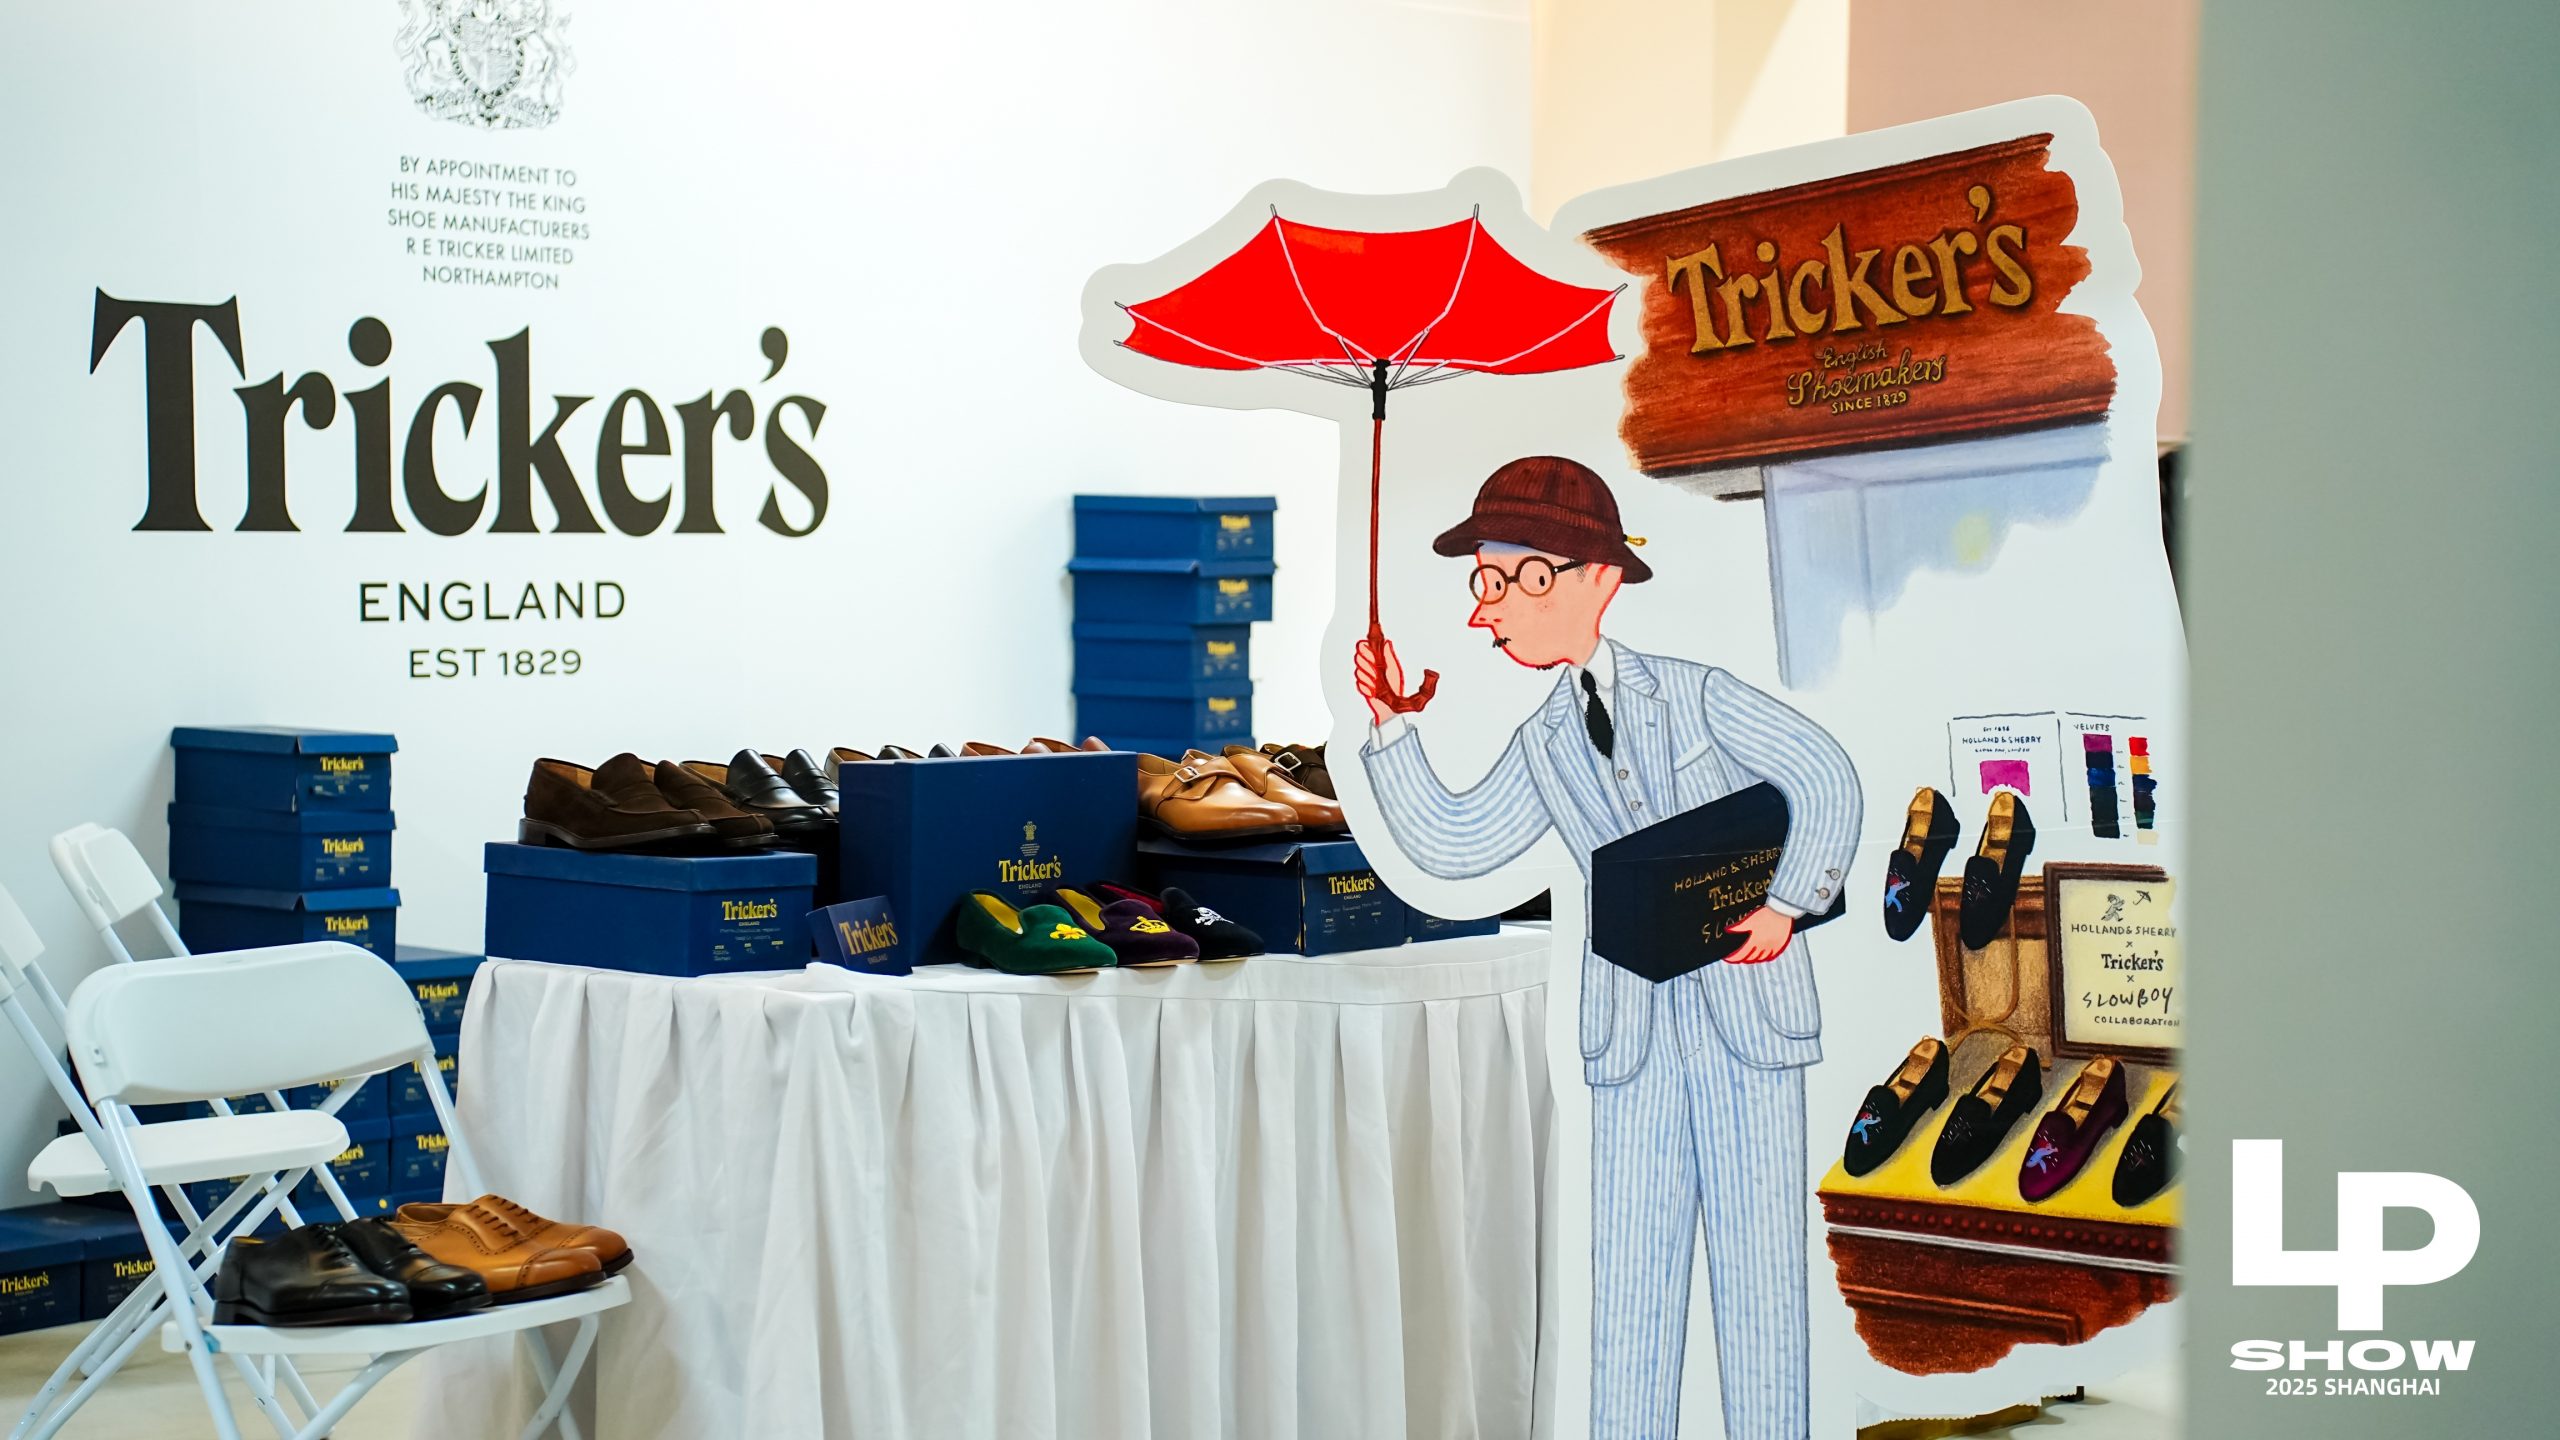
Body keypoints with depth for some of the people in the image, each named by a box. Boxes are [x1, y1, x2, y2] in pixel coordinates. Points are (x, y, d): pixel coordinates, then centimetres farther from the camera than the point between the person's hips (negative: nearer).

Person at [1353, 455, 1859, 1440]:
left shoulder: (1693, 694, -1)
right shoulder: (1543, 748, 12)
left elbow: (1824, 778, -1)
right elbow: (1452, 844, 7)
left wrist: (1786, 906, -10)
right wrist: (1391, 728, 2)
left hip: (1749, 1001, -4)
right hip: (1632, 1030, 4)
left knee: (1758, 1256, 1)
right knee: (1628, 1267, 5)